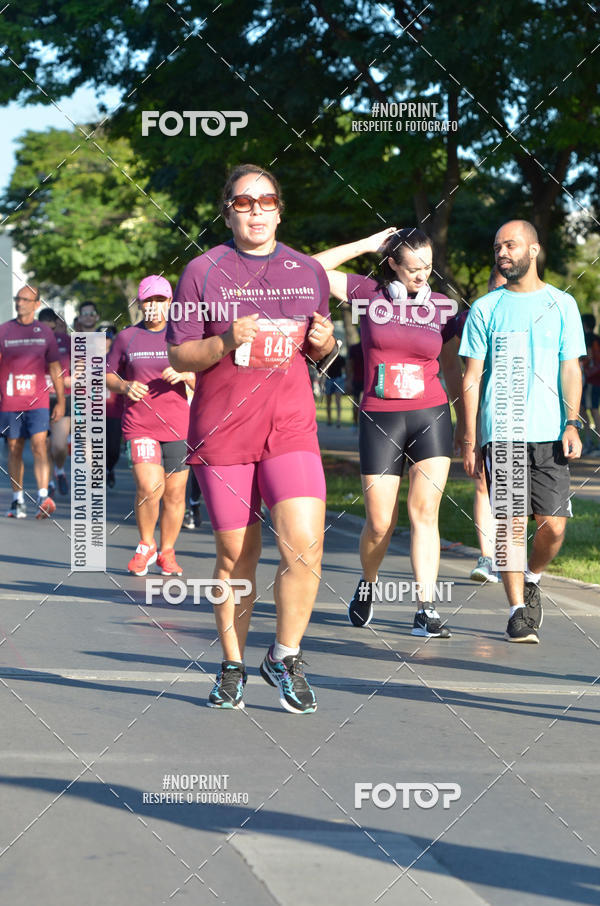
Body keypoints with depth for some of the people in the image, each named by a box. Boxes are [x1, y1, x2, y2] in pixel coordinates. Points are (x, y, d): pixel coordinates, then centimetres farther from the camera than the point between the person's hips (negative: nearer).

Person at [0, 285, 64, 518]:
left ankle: (43, 499, -22)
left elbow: (55, 368, 12)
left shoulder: (44, 332, 7)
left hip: (38, 402, -1)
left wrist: (60, 401, 10)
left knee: (39, 446, -14)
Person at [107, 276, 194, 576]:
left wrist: (184, 375, -16)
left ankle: (167, 552, 22)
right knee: (149, 487, -18)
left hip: (178, 425, 1)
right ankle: (146, 545, 5)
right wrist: (125, 386, -6)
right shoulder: (126, 338, 8)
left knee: (174, 493, 3)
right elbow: (108, 376, 15)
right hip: (138, 424, -1)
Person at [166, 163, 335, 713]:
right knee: (235, 556, 4)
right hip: (221, 431, -1)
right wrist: (226, 343, -17)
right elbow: (179, 356, 1)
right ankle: (232, 667, 21)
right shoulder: (203, 272, 2)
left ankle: (285, 658, 6)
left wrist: (326, 343, -2)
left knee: (305, 547, -13)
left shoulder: (309, 273, 11)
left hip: (291, 427, 1)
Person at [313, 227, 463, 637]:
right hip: (380, 420, -1)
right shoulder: (369, 294, 2)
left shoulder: (444, 306, 6)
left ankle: (426, 610, -9)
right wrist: (365, 245, -3)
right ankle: (367, 584, 30)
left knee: (425, 512, -9)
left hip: (431, 417, 1)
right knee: (380, 523, 1)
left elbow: (452, 368, 14)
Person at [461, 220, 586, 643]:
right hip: (501, 432, -1)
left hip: (550, 433, 1)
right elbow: (472, 377, 8)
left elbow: (570, 369, 8)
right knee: (511, 522, -8)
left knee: (554, 524, -4)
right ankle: (518, 611, 0)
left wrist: (572, 424, -6)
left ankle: (531, 581, 25)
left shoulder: (562, 304, 10)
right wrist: (469, 441, 2)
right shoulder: (485, 308, 8)